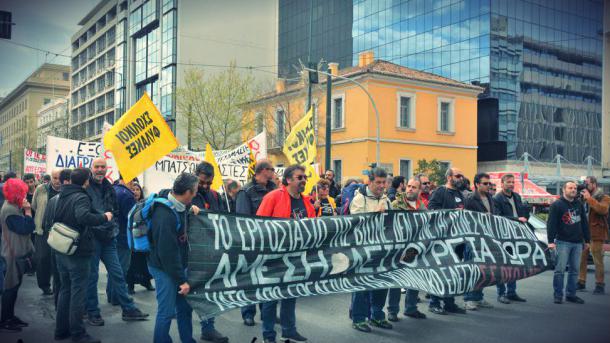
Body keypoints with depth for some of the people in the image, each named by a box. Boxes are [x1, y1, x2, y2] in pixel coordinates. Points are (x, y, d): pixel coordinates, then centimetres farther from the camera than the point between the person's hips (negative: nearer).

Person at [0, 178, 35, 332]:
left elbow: (29, 227, 10)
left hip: (17, 252, 10)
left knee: (14, 286, 17)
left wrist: (25, 209, 0)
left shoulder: (13, 207, 10)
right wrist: (27, 210, -20)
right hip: (14, 254, -10)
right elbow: (27, 228, -25)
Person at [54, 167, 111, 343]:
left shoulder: (62, 196, 12)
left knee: (65, 289, 17)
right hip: (78, 252, -8)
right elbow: (83, 216, -35)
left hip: (61, 251, 8)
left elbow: (54, 219, 23)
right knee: (78, 292, -1)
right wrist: (104, 217, -24)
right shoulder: (81, 197, -16)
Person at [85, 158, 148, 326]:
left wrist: (114, 227, 11)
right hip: (92, 237, -5)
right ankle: (92, 312, 15)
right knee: (91, 276, 3)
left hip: (108, 238, 6)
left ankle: (128, 309, 12)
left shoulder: (109, 188, 13)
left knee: (117, 273, 7)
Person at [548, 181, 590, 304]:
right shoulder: (556, 205, -4)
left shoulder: (579, 204, 13)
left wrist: (587, 240, 15)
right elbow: (551, 224, -9)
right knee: (560, 269, -5)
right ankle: (558, 295, 1)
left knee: (574, 270, 9)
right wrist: (551, 241, -16)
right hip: (563, 242, -6)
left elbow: (584, 223, 18)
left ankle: (571, 294, 17)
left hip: (577, 243, 6)